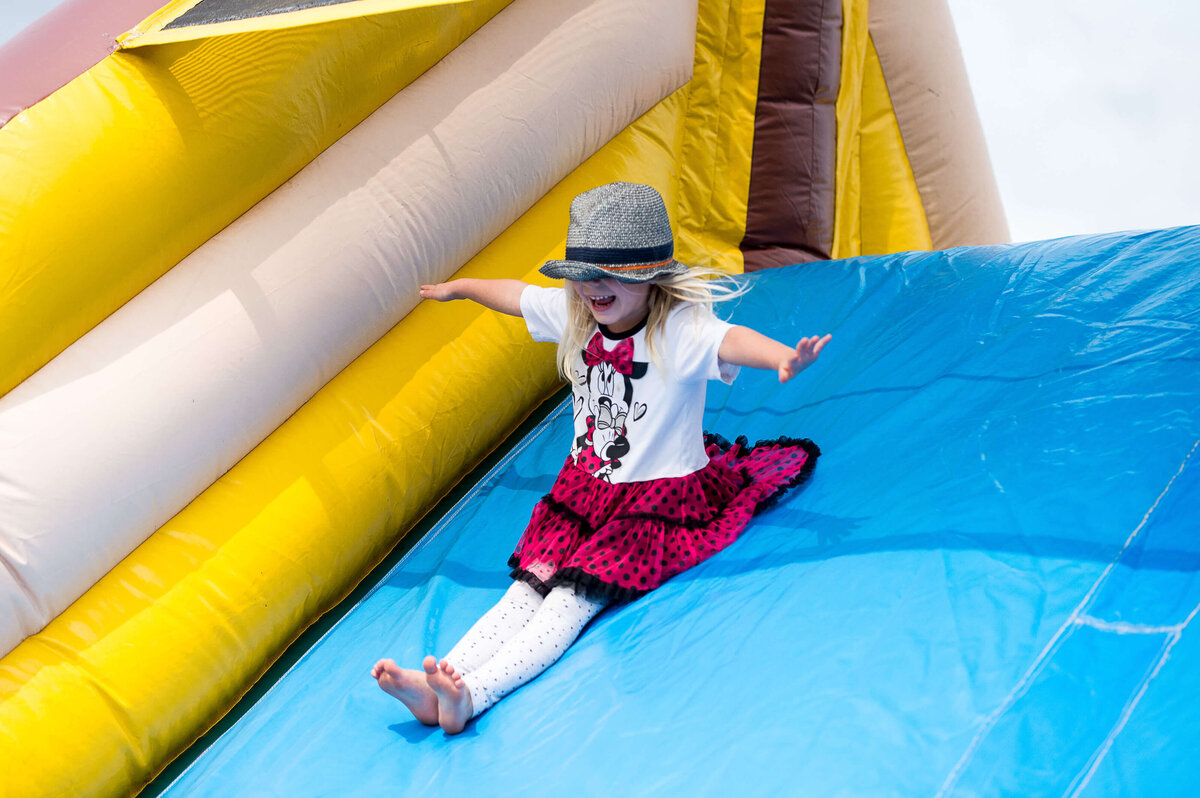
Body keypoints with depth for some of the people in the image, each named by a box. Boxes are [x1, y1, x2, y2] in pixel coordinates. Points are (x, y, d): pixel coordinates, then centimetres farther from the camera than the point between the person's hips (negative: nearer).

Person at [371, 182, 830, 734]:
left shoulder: (681, 329, -20)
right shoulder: (572, 313, 1)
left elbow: (731, 341, -43)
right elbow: (513, 294, 22)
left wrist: (784, 358, -66)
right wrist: (459, 288, 42)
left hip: (660, 499, -6)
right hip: (584, 488, 6)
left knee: (571, 601, -24)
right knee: (526, 591, -13)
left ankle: (471, 696, -42)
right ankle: (436, 689, -32)